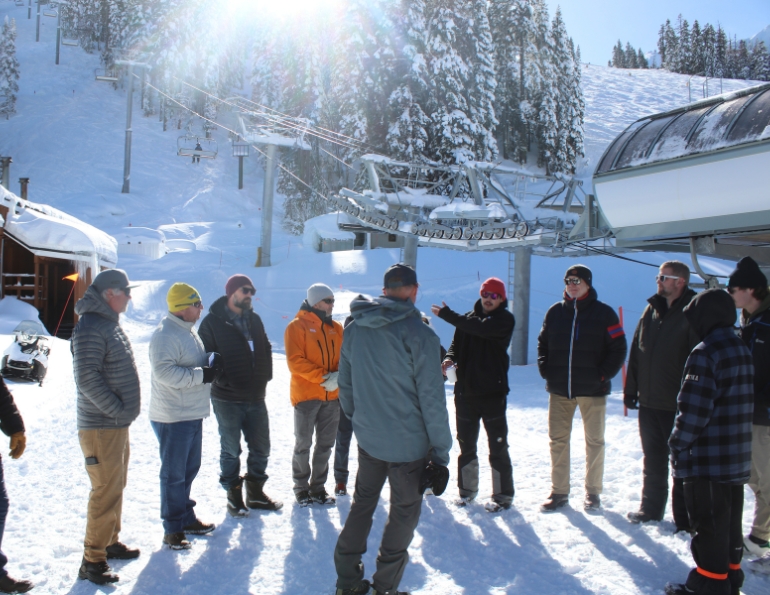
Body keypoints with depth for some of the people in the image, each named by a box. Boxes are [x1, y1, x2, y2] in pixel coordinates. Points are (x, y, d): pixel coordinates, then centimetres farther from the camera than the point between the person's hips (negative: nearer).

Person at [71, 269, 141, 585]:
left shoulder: (110, 324, 12)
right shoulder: (90, 328, -19)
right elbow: (87, 379, -25)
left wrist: (126, 409, 14)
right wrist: (117, 410, -19)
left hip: (119, 424, 10)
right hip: (101, 426, -10)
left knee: (116, 487, 19)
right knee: (106, 492, -4)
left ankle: (110, 542, 33)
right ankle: (92, 560, 6)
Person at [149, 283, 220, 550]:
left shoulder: (188, 330, 13)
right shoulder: (165, 335, -18)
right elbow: (165, 372, -28)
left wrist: (210, 365, 5)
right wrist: (200, 375, -25)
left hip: (193, 414, 10)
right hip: (173, 417, -10)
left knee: (189, 469, 18)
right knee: (174, 473, 0)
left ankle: (186, 518, 32)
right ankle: (173, 529, 9)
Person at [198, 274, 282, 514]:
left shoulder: (254, 319, 9)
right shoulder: (213, 321, -8)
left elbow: (265, 349, 17)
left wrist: (265, 375, 6)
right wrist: (222, 380, -15)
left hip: (256, 397, 6)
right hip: (227, 399, -5)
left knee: (261, 447, 12)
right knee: (231, 450, 5)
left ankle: (256, 492, 27)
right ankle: (234, 495, 19)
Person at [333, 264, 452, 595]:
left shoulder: (354, 329, -1)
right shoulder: (418, 333, -17)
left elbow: (345, 384, 9)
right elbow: (432, 400, -16)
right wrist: (441, 454, -10)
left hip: (367, 438, 5)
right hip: (407, 442, -5)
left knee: (362, 502, 22)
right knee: (404, 512, 12)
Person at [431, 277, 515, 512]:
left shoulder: (505, 320, -6)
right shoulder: (468, 319, 10)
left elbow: (482, 328, -24)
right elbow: (456, 343, 9)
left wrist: (447, 315, -21)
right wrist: (450, 358, -15)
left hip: (493, 393, -5)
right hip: (465, 391, 5)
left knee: (497, 446, 2)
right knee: (466, 444, 14)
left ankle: (503, 494, 12)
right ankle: (467, 489, 27)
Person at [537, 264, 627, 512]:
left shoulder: (604, 313, -2)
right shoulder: (555, 312, 6)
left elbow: (618, 348, -2)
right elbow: (542, 343, 15)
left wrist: (603, 375, -10)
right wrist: (545, 369, 1)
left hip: (592, 390, -3)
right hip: (559, 389, 3)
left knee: (594, 441, 8)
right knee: (558, 440, 5)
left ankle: (593, 492, 20)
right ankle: (559, 492, 14)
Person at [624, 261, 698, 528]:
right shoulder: (652, 310, 9)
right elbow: (636, 352, 13)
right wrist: (631, 388, 10)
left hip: (678, 405, -6)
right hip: (649, 402, 6)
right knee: (652, 460, 17)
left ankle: (685, 519, 15)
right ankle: (651, 508, 31)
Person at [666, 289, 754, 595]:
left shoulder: (705, 352, -18)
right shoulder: (743, 351, 11)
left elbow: (694, 408, -22)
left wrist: (678, 442, -10)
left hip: (707, 458, -9)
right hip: (737, 456, 9)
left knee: (708, 525, 0)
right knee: (730, 522, 18)